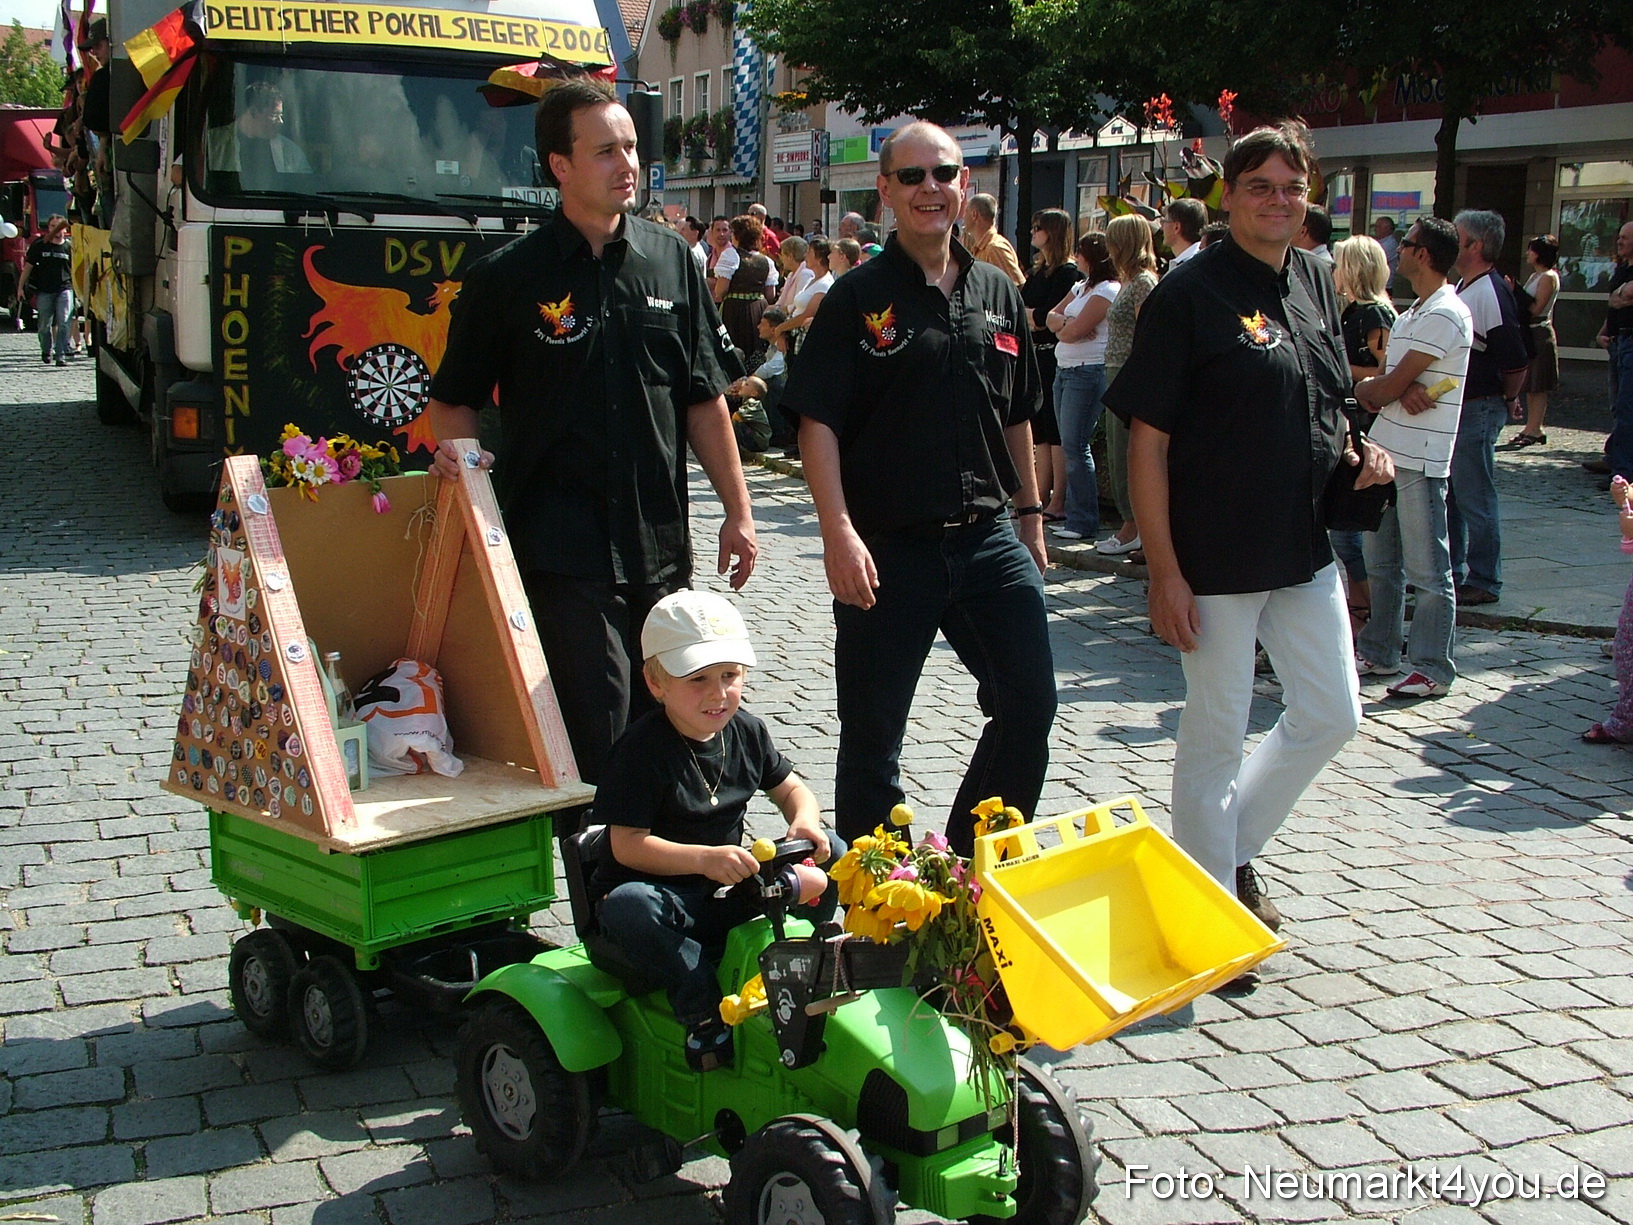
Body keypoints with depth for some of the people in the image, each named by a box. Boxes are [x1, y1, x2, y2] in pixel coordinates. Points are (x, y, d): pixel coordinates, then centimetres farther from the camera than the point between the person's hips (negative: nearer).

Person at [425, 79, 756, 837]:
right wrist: (459, 457, -17)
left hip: (659, 545, 4)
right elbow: (454, 400, 5)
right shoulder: (509, 277, -2)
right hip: (560, 550, -4)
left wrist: (737, 509, 8)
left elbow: (703, 399, 12)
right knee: (597, 745, -8)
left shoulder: (671, 262, 8)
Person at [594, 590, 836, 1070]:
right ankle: (704, 1009, -23)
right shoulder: (642, 748, -17)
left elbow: (789, 787, 17)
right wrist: (704, 859, -33)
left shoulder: (746, 732, 2)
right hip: (663, 891, -5)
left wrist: (805, 820, -8)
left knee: (832, 853, -9)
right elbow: (627, 845, -20)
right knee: (627, 906, -39)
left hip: (730, 889, 5)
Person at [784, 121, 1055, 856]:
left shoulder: (999, 295, 10)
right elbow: (817, 422, -11)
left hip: (989, 539, 5)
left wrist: (1029, 514, 19)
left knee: (1030, 705, 5)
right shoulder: (858, 298, -5)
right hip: (888, 547, -4)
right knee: (871, 738, 5)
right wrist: (839, 532, -20)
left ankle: (971, 860, 24)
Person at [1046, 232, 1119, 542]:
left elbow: (1075, 331, -17)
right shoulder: (1080, 287, 19)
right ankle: (1073, 515, 11)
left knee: (1076, 446, -10)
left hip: (1088, 373, -9)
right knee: (1069, 445, 8)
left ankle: (1084, 522, -5)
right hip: (1064, 369, 9)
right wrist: (1066, 324, -8)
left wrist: (1061, 329, 3)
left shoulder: (1108, 290, -10)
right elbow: (1052, 317, 12)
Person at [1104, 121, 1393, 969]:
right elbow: (1147, 438, -15)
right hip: (1217, 556, -7)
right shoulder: (1189, 292, -12)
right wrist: (1163, 570, -19)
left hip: (1307, 548, 7)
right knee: (1216, 731, 4)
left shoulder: (1316, 282, 9)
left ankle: (1237, 849, 34)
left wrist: (1359, 455, 1)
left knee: (1330, 715, 13)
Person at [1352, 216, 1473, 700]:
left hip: (1419, 460, -10)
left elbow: (1388, 387, -17)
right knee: (1380, 562, 15)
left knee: (1426, 570, -3)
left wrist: (1366, 388, 4)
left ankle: (1432, 669, 4)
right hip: (1385, 452, 10)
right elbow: (1382, 381, 8)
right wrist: (1396, 393, -14)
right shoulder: (1412, 314, 18)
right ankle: (1379, 652, 26)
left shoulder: (1445, 315, -14)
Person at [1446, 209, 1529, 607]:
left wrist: (1508, 400, -6)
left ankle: (1483, 582, 7)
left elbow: (1516, 362, -21)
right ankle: (1452, 572, 28)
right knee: (1450, 495, 17)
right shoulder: (1463, 287, 11)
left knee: (1475, 499, -2)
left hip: (1478, 410, -10)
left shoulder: (1491, 293, -20)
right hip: (1454, 407, 10)